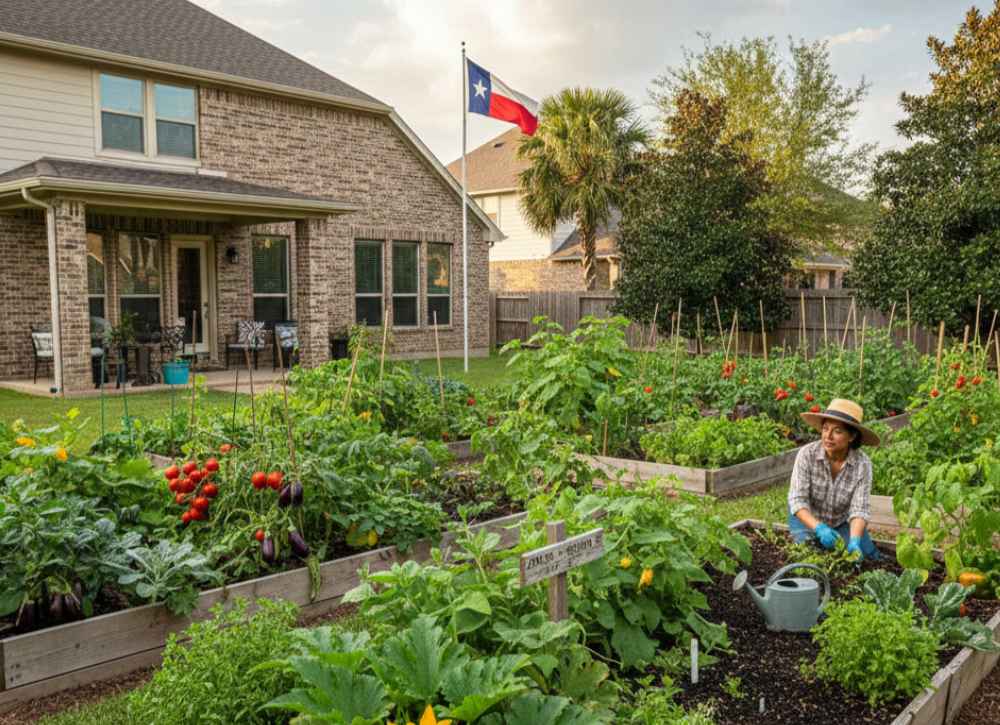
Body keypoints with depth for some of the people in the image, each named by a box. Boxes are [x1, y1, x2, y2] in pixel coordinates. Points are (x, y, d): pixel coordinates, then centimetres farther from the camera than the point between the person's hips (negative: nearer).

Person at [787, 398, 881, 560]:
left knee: (868, 556, -9)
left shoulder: (862, 464, -24)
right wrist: (819, 528, -44)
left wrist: (854, 542, -42)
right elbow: (797, 500, -28)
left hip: (843, 521, 2)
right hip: (808, 518, -1)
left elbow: (860, 509, -25)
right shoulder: (807, 454, -27)